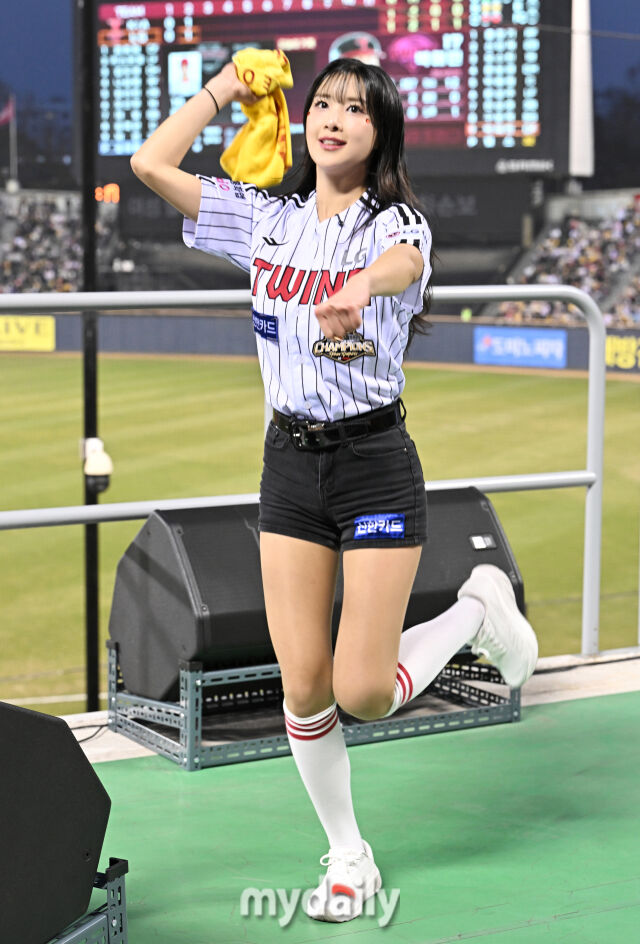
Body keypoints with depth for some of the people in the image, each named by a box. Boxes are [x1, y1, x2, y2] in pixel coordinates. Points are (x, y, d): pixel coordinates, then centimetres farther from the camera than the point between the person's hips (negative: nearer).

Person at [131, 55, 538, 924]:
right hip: (289, 462, 4)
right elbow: (151, 164, 7)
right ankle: (349, 858, 22)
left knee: (363, 694, -6)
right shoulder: (266, 221, 6)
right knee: (303, 689, 3)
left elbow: (401, 265, -34)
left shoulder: (395, 224, -8)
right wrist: (223, 89, 11)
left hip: (375, 462, -4)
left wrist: (359, 291, -57)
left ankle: (479, 608, 22)